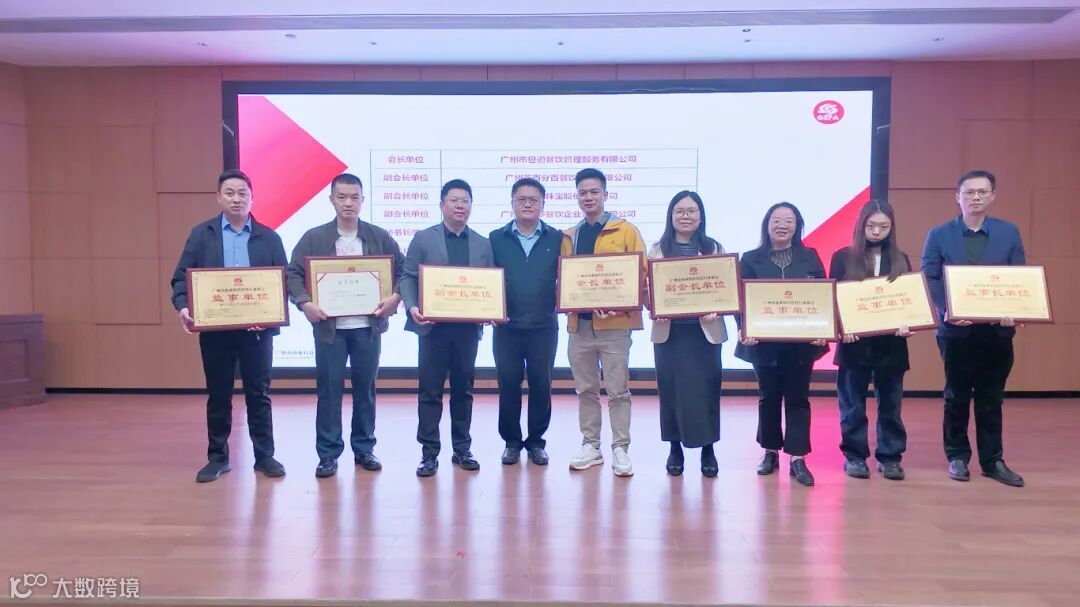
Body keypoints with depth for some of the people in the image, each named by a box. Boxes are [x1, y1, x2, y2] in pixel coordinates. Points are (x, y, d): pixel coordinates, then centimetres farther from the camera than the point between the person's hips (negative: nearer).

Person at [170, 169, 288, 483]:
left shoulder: (269, 237, 5)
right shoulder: (201, 234, 5)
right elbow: (182, 277, 1)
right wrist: (183, 307, -18)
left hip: (257, 328, 0)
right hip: (214, 328, 1)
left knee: (259, 394, 7)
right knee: (218, 395, 10)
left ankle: (265, 456, 17)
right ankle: (217, 457, 22)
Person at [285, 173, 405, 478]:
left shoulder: (379, 237, 4)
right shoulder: (313, 238, 1)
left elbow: (404, 270, 7)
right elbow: (293, 273, 0)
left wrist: (396, 297, -9)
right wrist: (304, 302, -16)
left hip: (368, 325, 1)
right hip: (329, 326, -1)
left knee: (366, 389, 10)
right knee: (328, 390, 3)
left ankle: (364, 449, 22)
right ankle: (328, 454, 12)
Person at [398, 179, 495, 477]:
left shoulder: (483, 244, 10)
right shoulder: (423, 238, 3)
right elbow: (408, 277, -1)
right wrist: (412, 307, -17)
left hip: (468, 327, 3)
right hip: (434, 326, -2)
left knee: (463, 389, 11)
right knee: (430, 390, 2)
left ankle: (462, 448, 21)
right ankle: (429, 453, 9)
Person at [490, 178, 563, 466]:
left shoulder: (557, 238, 4)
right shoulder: (496, 239, 5)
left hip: (544, 326, 0)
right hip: (506, 326, 0)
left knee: (541, 385, 6)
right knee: (508, 384, 6)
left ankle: (536, 442, 20)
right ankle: (511, 441, 21)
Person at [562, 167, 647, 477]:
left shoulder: (626, 231, 1)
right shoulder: (568, 237, 13)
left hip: (614, 324, -4)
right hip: (579, 324, 4)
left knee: (618, 390, 1)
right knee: (586, 390, 12)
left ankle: (620, 449, 11)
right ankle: (590, 445, 22)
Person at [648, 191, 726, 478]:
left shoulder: (714, 249, 6)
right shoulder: (657, 250, 6)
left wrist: (716, 311, -17)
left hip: (705, 331, 0)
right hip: (668, 331, 1)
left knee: (705, 389, 2)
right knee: (670, 389, 5)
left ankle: (708, 449, 15)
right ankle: (675, 448, 19)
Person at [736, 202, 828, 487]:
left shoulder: (810, 257, 5)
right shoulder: (751, 259, 3)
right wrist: (744, 328, -18)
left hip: (801, 341, 0)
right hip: (764, 341, 0)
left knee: (797, 398, 3)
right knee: (768, 397, 10)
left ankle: (797, 458, 7)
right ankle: (770, 452, 24)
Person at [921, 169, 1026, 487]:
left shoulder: (1009, 232, 6)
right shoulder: (939, 235, 0)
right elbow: (928, 279, -5)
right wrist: (945, 311, -20)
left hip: (997, 328, 2)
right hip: (956, 329, -1)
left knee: (991, 398, 10)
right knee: (957, 397, 8)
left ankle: (993, 460, 20)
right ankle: (957, 457, 20)